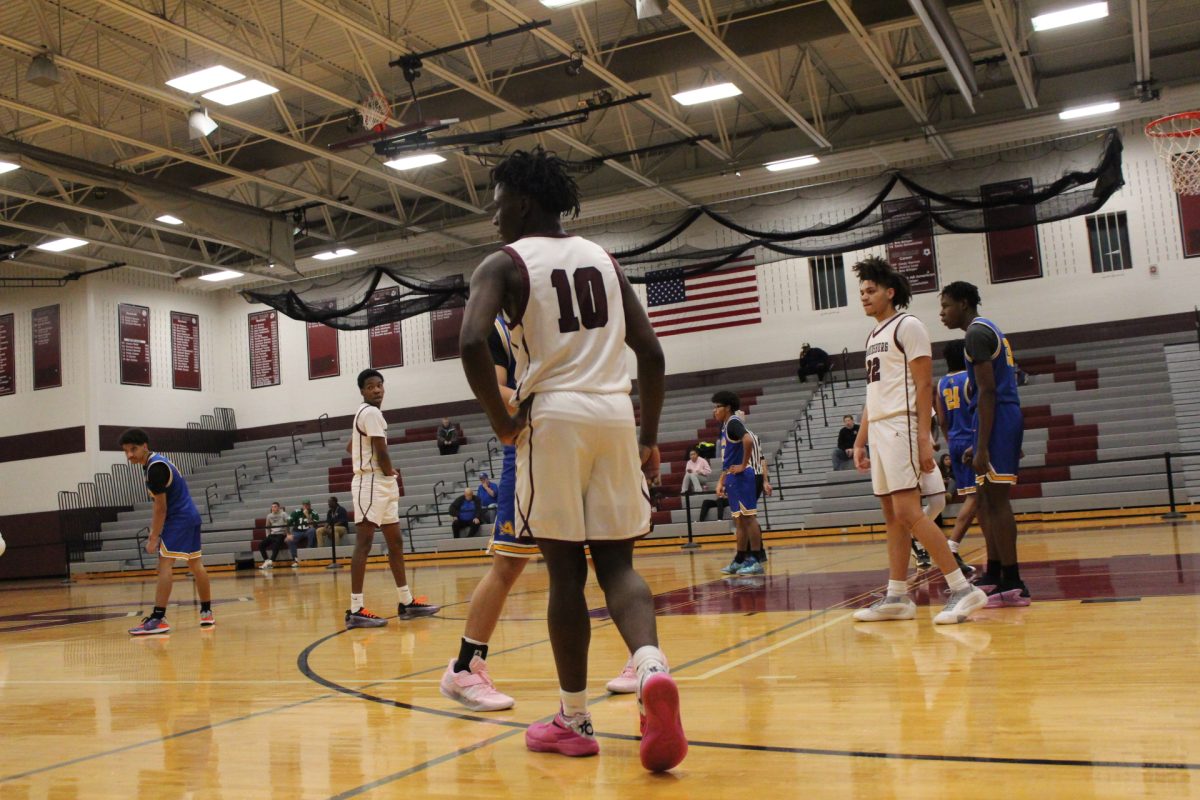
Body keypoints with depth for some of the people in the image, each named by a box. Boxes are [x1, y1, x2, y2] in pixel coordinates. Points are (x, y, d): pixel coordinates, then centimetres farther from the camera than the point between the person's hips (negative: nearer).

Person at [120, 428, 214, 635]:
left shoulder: (155, 467, -18)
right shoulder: (156, 462, 12)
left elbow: (161, 507, -19)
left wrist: (154, 538, -16)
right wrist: (154, 532, 14)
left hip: (179, 518, -11)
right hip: (190, 515, 11)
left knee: (165, 565, -14)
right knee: (195, 564, 14)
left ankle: (158, 619, -19)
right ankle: (206, 613, 21)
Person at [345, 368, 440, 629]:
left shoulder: (365, 413, 19)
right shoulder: (371, 412, -13)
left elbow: (351, 446, 28)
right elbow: (381, 452, -18)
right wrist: (392, 475, -2)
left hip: (382, 485, 11)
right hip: (372, 483, -11)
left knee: (395, 542, 12)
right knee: (364, 543, -13)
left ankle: (407, 603, 18)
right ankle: (355, 610, -15)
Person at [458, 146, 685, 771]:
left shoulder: (503, 264, 1)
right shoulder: (603, 259, 17)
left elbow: (472, 343, -18)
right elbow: (651, 352, 12)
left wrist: (501, 420, -5)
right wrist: (649, 437, 17)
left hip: (553, 417, -4)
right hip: (615, 415, 4)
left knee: (566, 572, 4)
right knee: (616, 563, 8)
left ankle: (574, 721, 12)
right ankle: (651, 668, -19)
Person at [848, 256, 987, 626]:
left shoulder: (907, 326, -5)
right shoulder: (874, 336, 21)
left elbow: (924, 384, -12)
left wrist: (924, 438, -20)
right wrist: (860, 441, 19)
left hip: (902, 427, -9)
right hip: (879, 430, 9)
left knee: (908, 512, -15)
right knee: (893, 516, 8)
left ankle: (963, 590, -12)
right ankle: (897, 598, 12)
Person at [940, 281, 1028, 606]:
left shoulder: (976, 333, -10)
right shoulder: (990, 330, 21)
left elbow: (987, 391, -19)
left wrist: (982, 446, -22)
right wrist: (979, 444, 25)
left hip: (996, 420, -10)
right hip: (1008, 417, 10)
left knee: (995, 501, -9)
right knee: (986, 500, 15)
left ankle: (1012, 584, -8)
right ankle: (994, 575, 21)